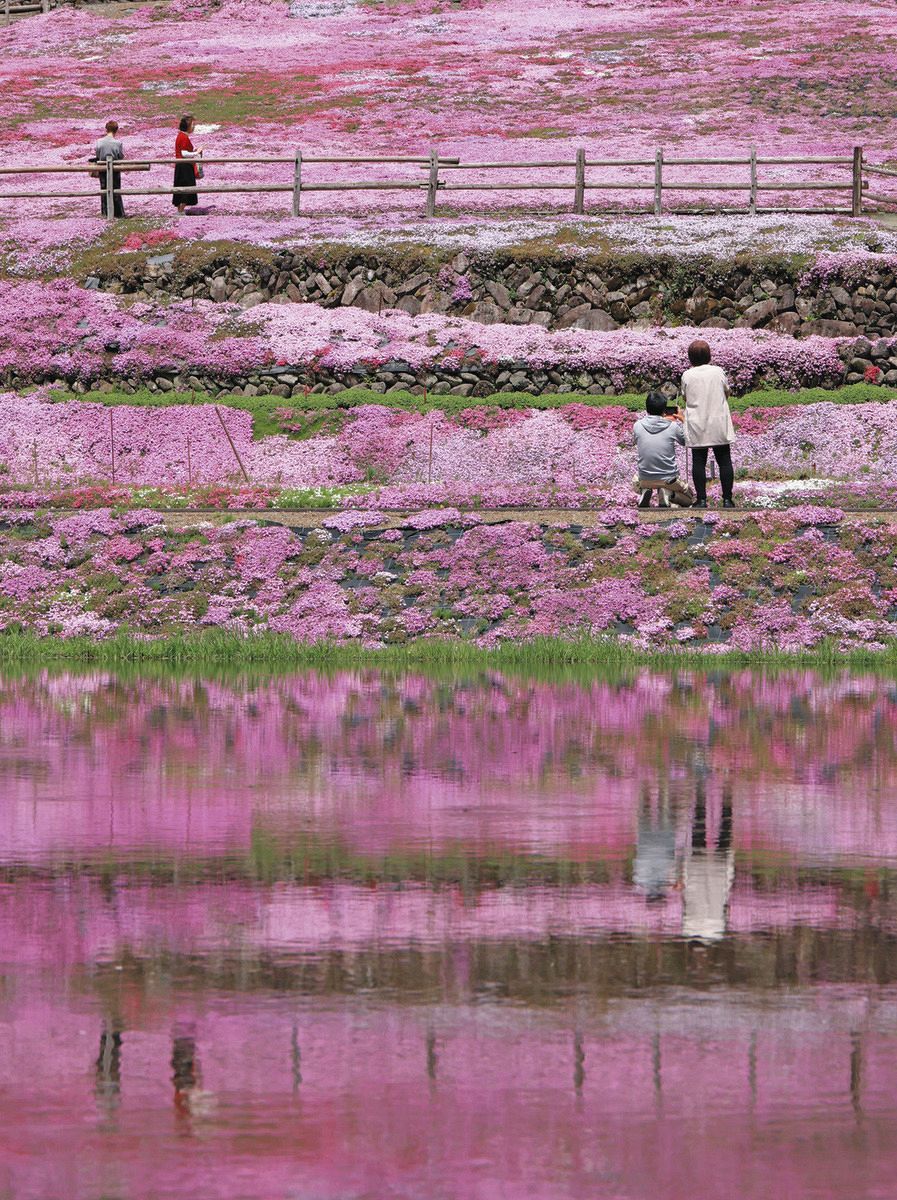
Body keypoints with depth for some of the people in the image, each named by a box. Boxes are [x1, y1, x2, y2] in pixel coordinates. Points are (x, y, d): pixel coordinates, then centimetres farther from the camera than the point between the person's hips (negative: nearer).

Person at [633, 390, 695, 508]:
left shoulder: (638, 426, -9)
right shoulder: (673, 426, -12)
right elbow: (684, 442, 9)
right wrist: (680, 421, 22)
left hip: (645, 480, 2)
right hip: (669, 479, -2)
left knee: (637, 480, 40)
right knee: (688, 499, 27)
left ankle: (644, 491, 4)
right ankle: (669, 494, -6)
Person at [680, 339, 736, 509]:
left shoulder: (687, 376, -6)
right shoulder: (718, 371, -4)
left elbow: (685, 397, 7)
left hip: (697, 426, 0)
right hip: (719, 424, 0)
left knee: (698, 462, 4)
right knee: (724, 461, 7)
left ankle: (701, 500, 2)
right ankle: (727, 499, 6)